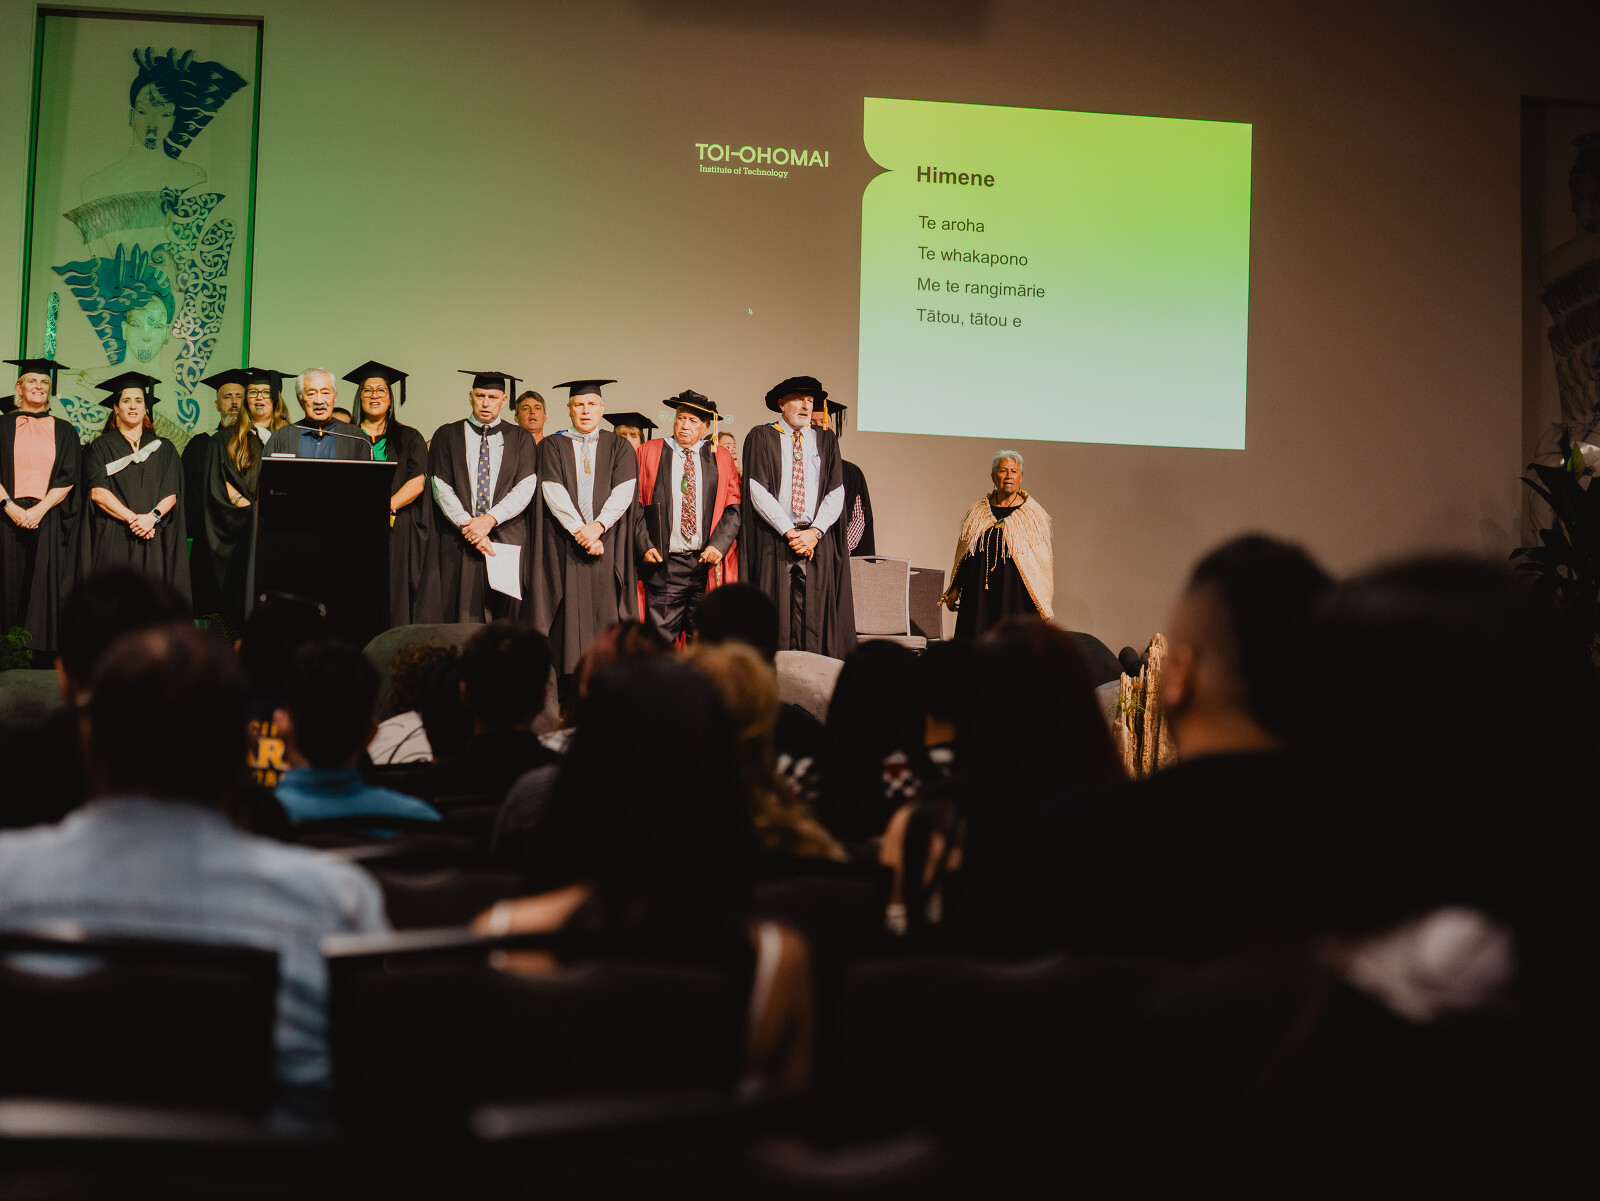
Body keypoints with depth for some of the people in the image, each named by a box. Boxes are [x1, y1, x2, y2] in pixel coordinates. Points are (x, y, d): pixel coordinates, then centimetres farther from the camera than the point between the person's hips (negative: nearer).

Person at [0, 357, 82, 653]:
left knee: (46, 589, -4)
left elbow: (68, 478, 3)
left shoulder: (64, 431, 12)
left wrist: (39, 510, -10)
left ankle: (44, 651, 0)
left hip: (49, 521, 0)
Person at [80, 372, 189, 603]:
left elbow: (171, 494, 5)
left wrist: (152, 517, -14)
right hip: (112, 540, -2)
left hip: (153, 540, 2)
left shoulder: (163, 449, 15)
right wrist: (132, 518, -14)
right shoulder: (101, 447, 9)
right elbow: (98, 492, -3)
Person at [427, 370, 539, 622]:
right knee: (462, 616, -6)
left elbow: (526, 487, -1)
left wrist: (490, 519, -13)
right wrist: (467, 525, -11)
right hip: (458, 540, 0)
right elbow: (441, 488, 2)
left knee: (505, 618, -4)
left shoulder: (520, 438, 10)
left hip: (507, 537, 0)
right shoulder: (447, 436, 10)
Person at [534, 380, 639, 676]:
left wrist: (598, 525, -15)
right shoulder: (552, 447, 9)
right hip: (564, 545, -1)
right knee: (569, 617, -5)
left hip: (608, 543, 1)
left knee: (606, 616, -5)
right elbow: (553, 492, -3)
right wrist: (579, 530, -13)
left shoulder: (619, 448, 12)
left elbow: (624, 490, -1)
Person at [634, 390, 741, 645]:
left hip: (708, 564, 1)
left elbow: (733, 507, 5)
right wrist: (644, 546, -7)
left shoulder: (721, 458, 11)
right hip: (664, 564, -1)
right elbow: (635, 504, 4)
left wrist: (718, 545, -9)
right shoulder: (649, 452, 8)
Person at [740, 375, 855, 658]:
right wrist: (789, 532, -11)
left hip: (817, 543, 2)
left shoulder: (826, 442, 14)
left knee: (815, 621, -3)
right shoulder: (761, 438, 5)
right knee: (774, 621, -5)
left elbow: (835, 493, 6)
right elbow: (758, 491, -4)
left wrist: (815, 532, -9)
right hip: (772, 541, -2)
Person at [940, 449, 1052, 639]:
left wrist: (1042, 604, -5)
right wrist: (954, 590, 10)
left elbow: (1043, 560, 1)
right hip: (978, 594, 3)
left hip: (1015, 595, -3)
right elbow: (963, 555, 16)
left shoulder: (1033, 515, 2)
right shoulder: (978, 513, 11)